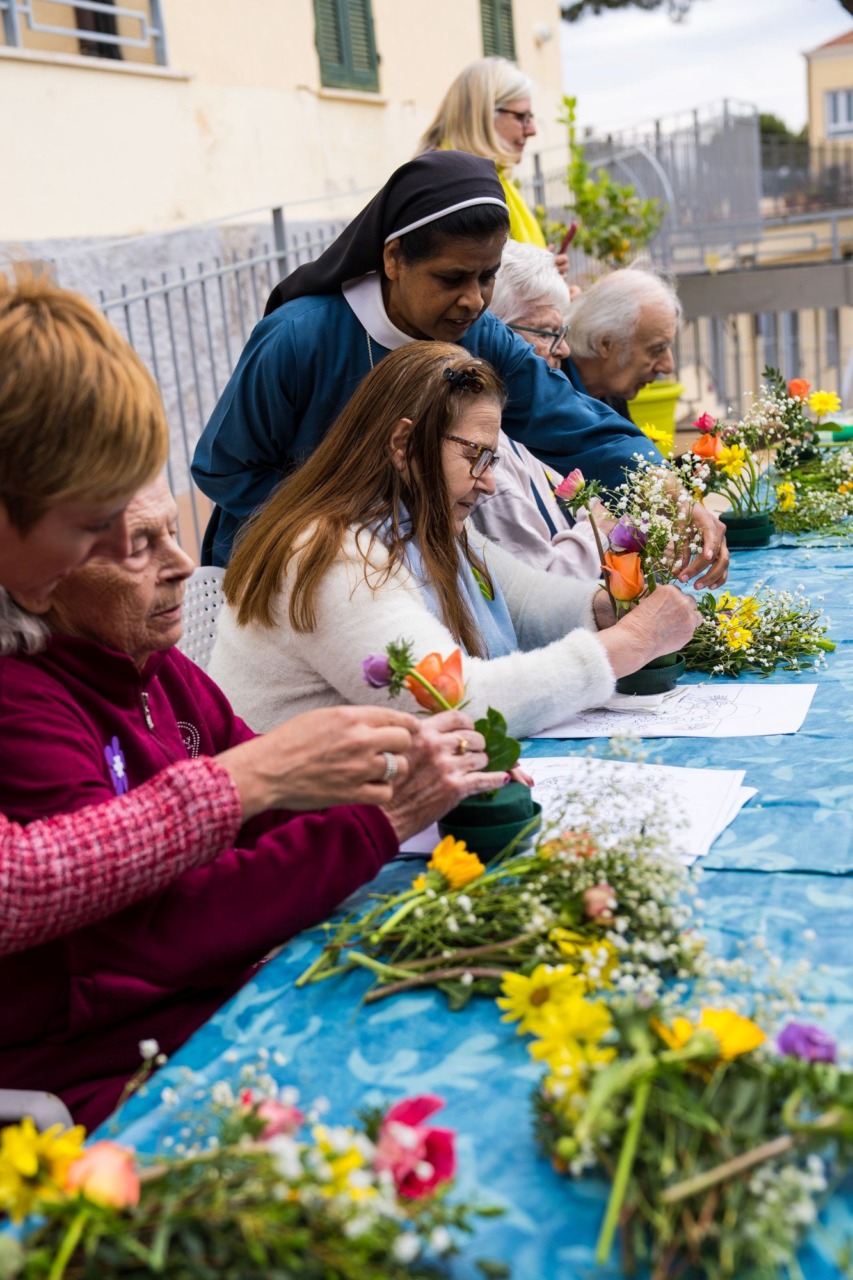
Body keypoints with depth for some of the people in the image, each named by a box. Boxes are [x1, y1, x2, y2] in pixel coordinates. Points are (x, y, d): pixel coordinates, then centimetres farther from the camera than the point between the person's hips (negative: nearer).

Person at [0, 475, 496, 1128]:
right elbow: (156, 932, -27)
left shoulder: (166, 672, 7)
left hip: (222, 998, 8)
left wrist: (410, 775, -13)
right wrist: (382, 817, -28)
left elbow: (278, 810, 6)